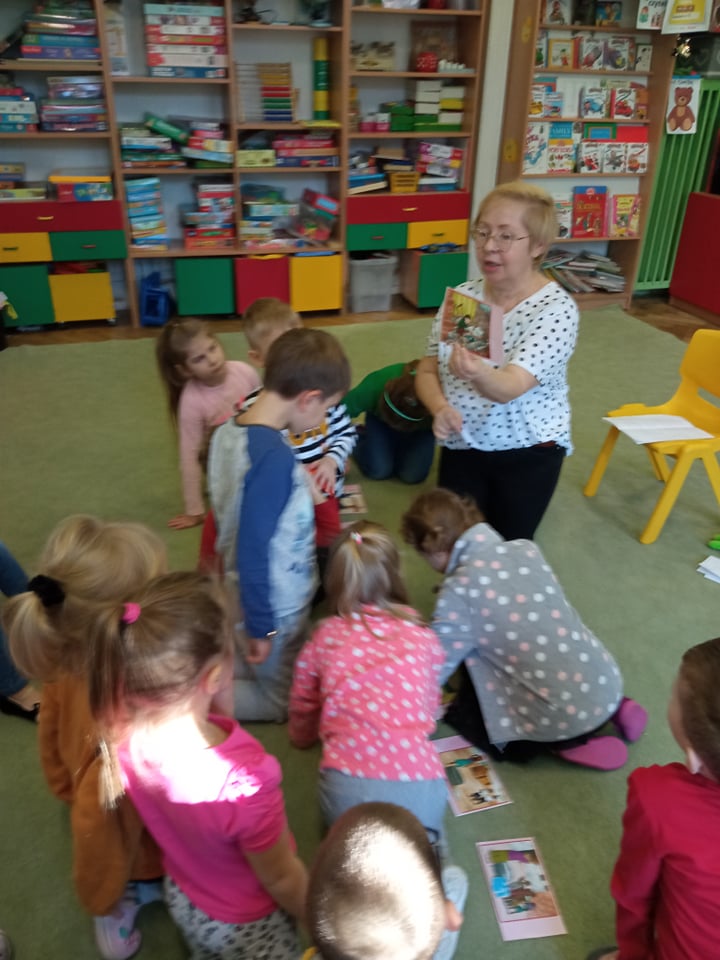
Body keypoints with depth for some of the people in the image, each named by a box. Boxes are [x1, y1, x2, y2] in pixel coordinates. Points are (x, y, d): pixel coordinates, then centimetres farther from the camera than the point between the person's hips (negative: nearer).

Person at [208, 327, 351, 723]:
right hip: (277, 606, -8)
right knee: (283, 701, 15)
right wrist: (260, 626, -17)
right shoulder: (274, 457, -31)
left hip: (241, 592, 8)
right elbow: (253, 549, -27)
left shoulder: (228, 431, -5)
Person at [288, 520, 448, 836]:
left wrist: (301, 736, 49)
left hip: (348, 791, 1)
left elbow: (301, 713, 25)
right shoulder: (423, 636, 13)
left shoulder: (324, 637, 11)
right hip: (421, 786, 0)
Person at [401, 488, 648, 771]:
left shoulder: (459, 591, -16)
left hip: (561, 721, -6)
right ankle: (615, 709, 19)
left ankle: (567, 743, 4)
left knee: (458, 707, 14)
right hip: (608, 686, 7)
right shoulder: (526, 548, 1)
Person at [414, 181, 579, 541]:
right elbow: (427, 370, -1)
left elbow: (510, 387, -32)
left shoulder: (556, 308, -20)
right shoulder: (462, 296, -6)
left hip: (527, 450, -3)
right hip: (463, 445, 4)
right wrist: (440, 408, -22)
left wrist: (480, 373, -54)